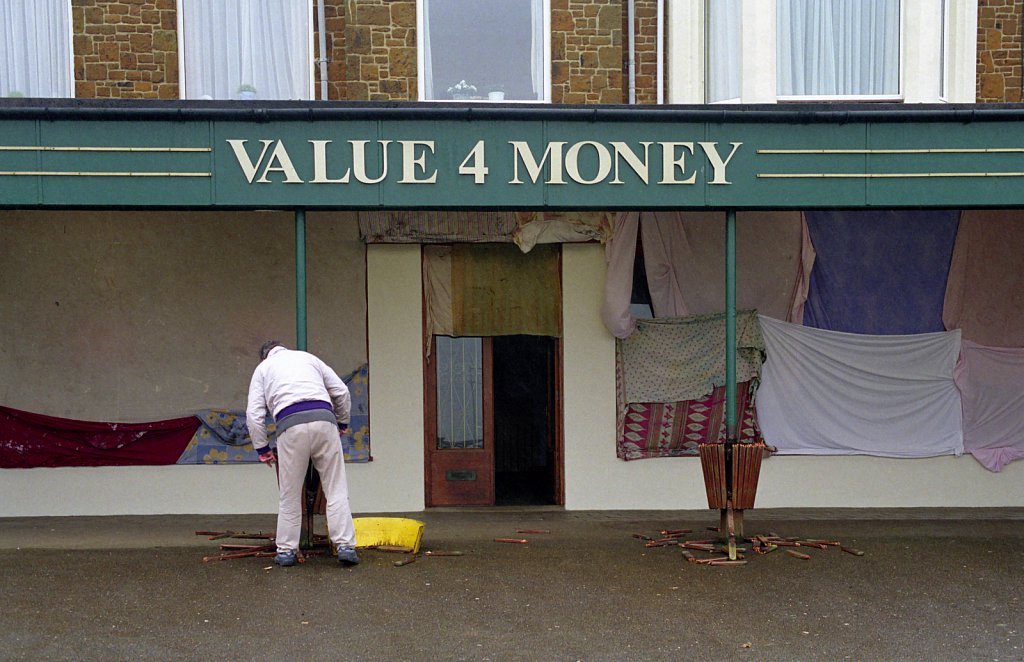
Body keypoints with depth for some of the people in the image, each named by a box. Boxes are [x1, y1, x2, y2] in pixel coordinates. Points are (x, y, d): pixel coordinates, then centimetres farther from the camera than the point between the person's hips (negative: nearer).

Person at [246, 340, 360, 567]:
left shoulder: (263, 368, 24)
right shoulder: (307, 357, 29)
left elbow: (254, 413, 13)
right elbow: (341, 391, 23)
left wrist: (262, 448, 20)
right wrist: (342, 422, 36)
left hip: (290, 425, -1)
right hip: (323, 419, 1)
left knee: (290, 495, 11)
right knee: (336, 490, 5)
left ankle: (286, 550, 17)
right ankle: (345, 546, 0)